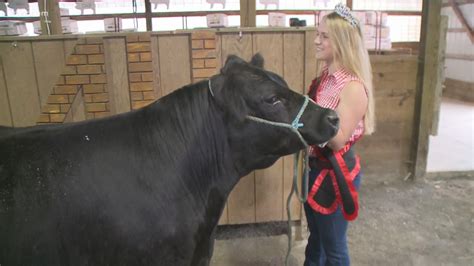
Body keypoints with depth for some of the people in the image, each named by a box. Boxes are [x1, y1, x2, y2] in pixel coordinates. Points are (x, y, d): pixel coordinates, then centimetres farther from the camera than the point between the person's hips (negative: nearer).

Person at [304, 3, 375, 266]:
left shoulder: (353, 87, -21)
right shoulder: (325, 76, 4)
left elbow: (338, 140, -24)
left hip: (337, 172, -8)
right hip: (317, 166, 8)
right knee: (316, 236, 26)